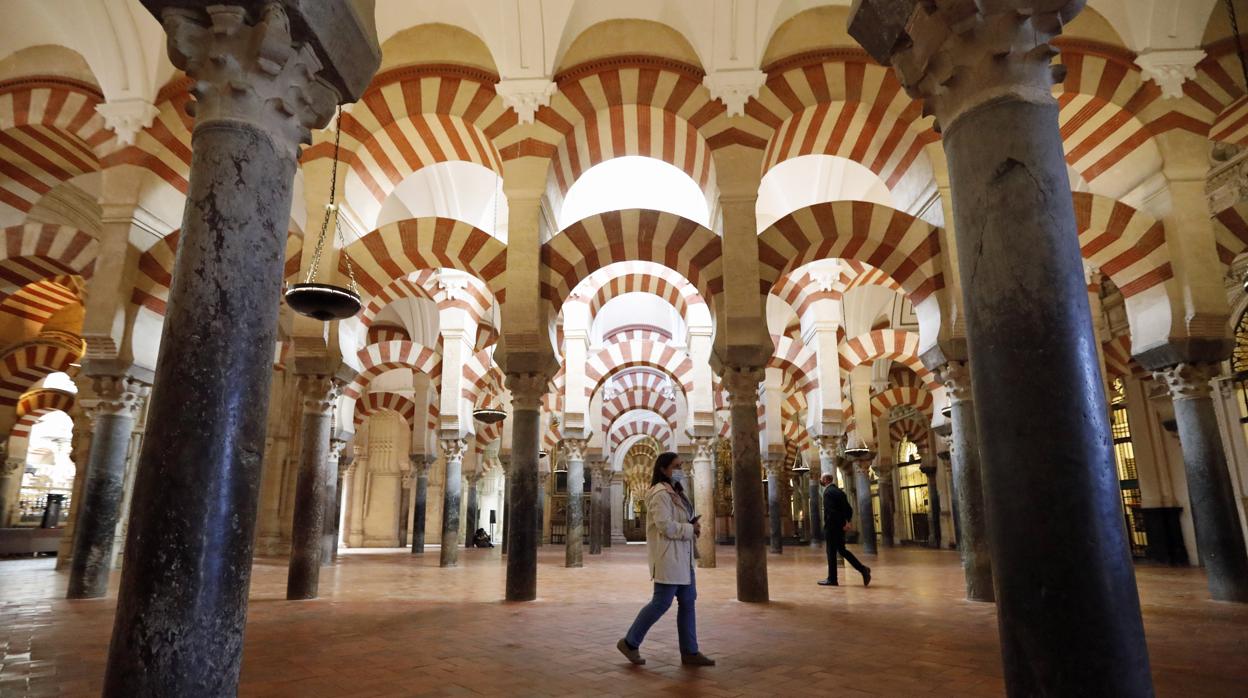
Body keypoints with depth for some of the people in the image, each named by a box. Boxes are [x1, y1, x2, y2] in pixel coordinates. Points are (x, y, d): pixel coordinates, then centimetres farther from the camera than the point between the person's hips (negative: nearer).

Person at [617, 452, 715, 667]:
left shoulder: (675, 492, 16)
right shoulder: (660, 493, -16)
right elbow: (666, 527, -24)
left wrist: (693, 524, 3)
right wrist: (691, 529, -12)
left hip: (681, 558, 10)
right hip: (667, 557, -10)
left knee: (688, 601, 9)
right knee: (661, 603, -4)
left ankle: (689, 652, 17)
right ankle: (630, 642, 10)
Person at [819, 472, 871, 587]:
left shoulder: (828, 492, -14)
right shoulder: (839, 491, 14)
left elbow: (831, 512, -22)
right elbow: (849, 509, 14)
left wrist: (843, 523, -17)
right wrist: (846, 521, 7)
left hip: (831, 527, -9)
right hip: (840, 527, 9)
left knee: (831, 553, -1)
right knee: (842, 550, 15)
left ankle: (832, 579, 4)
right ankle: (863, 569, 4)